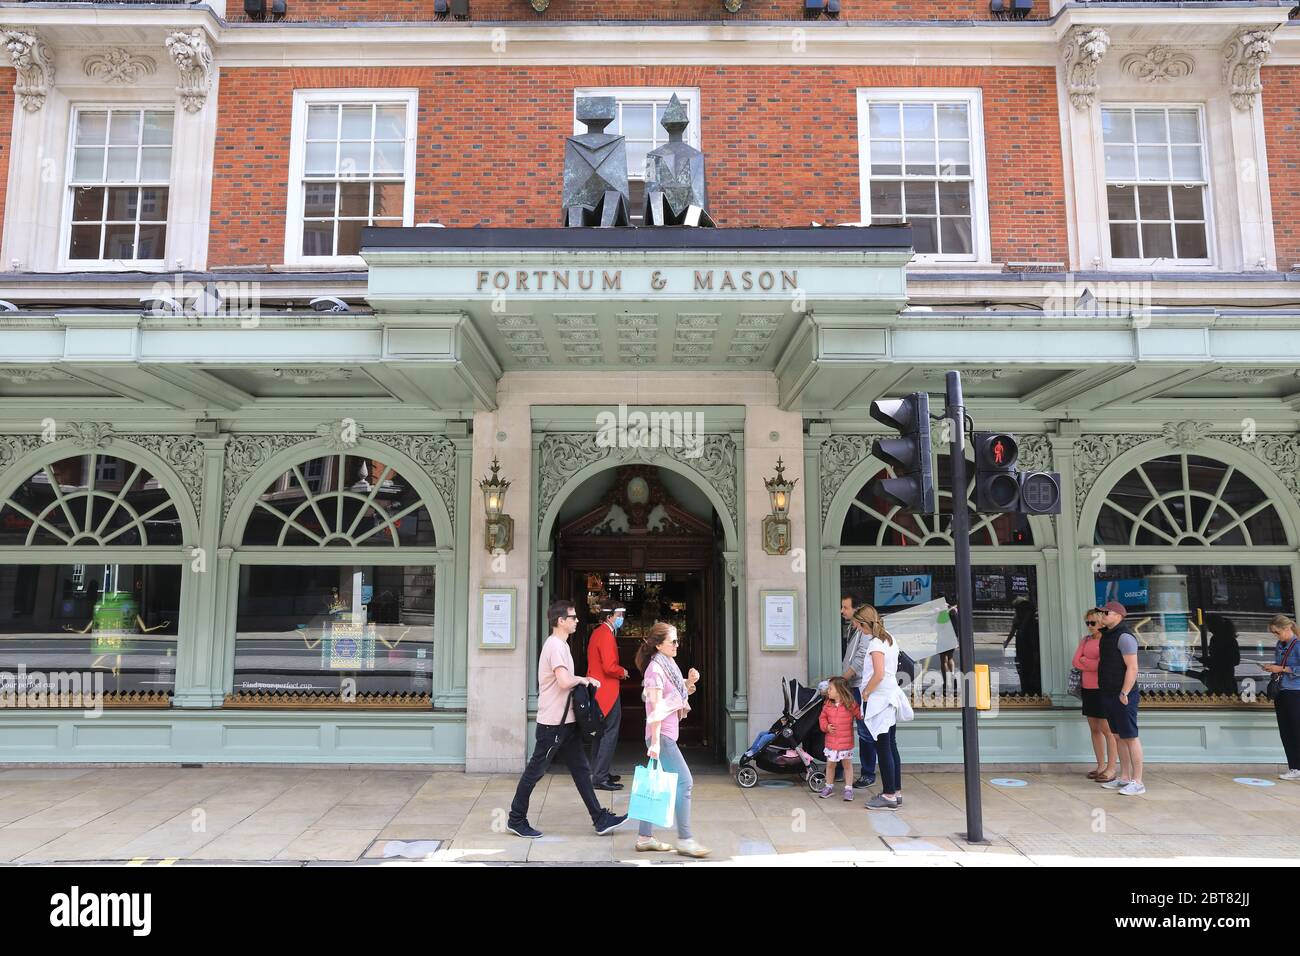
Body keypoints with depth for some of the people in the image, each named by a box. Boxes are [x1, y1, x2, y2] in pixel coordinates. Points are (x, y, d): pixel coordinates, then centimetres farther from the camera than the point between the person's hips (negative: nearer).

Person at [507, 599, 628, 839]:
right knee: (535, 770, 2)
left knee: (580, 769, 10)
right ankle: (516, 819, 15)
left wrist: (582, 680, 6)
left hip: (565, 721, 10)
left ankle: (600, 819, 14)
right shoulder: (556, 646, -18)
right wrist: (581, 679, -10)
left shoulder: (560, 644, 14)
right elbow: (564, 682, -29)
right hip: (553, 722, -10)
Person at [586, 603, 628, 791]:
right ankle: (600, 778, -4)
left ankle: (600, 772, 26)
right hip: (607, 692, -10)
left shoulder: (597, 632, 14)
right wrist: (623, 672, -8)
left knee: (601, 733, 17)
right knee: (610, 734, -5)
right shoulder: (606, 635, -18)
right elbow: (610, 667, -25)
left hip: (598, 690, 10)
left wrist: (618, 671, 13)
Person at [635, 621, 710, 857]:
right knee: (684, 781, -7)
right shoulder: (655, 669, -15)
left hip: (667, 734, 9)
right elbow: (656, 709, -20)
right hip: (661, 735, -9)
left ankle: (645, 837, 18)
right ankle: (685, 840, -2)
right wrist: (655, 742, -23)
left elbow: (678, 696, 22)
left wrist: (690, 682, 3)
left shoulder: (668, 665, 12)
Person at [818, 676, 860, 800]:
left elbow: (860, 715, -3)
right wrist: (826, 726, -8)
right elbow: (822, 718, 8)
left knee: (847, 764, 9)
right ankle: (829, 787, 27)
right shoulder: (827, 705, 0)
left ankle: (848, 788, 19)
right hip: (831, 742, 3)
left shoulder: (851, 704, -11)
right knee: (830, 764, 13)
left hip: (846, 742, -3)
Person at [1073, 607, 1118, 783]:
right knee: (1094, 729, 10)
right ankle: (1101, 766, 18)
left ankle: (1111, 769, 2)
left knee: (1107, 729, -4)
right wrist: (1094, 664, -9)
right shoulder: (1086, 639, 13)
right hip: (1088, 689, 7)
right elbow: (1076, 661, 5)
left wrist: (1084, 660, -5)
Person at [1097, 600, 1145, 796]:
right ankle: (1124, 778, 20)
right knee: (1120, 737, 13)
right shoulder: (1107, 635, 14)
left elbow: (1132, 668, -20)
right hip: (1110, 695, 9)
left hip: (1123, 696, -9)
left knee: (1130, 737, -5)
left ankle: (1137, 782, -1)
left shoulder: (1124, 636, -15)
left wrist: (1124, 694, -21)